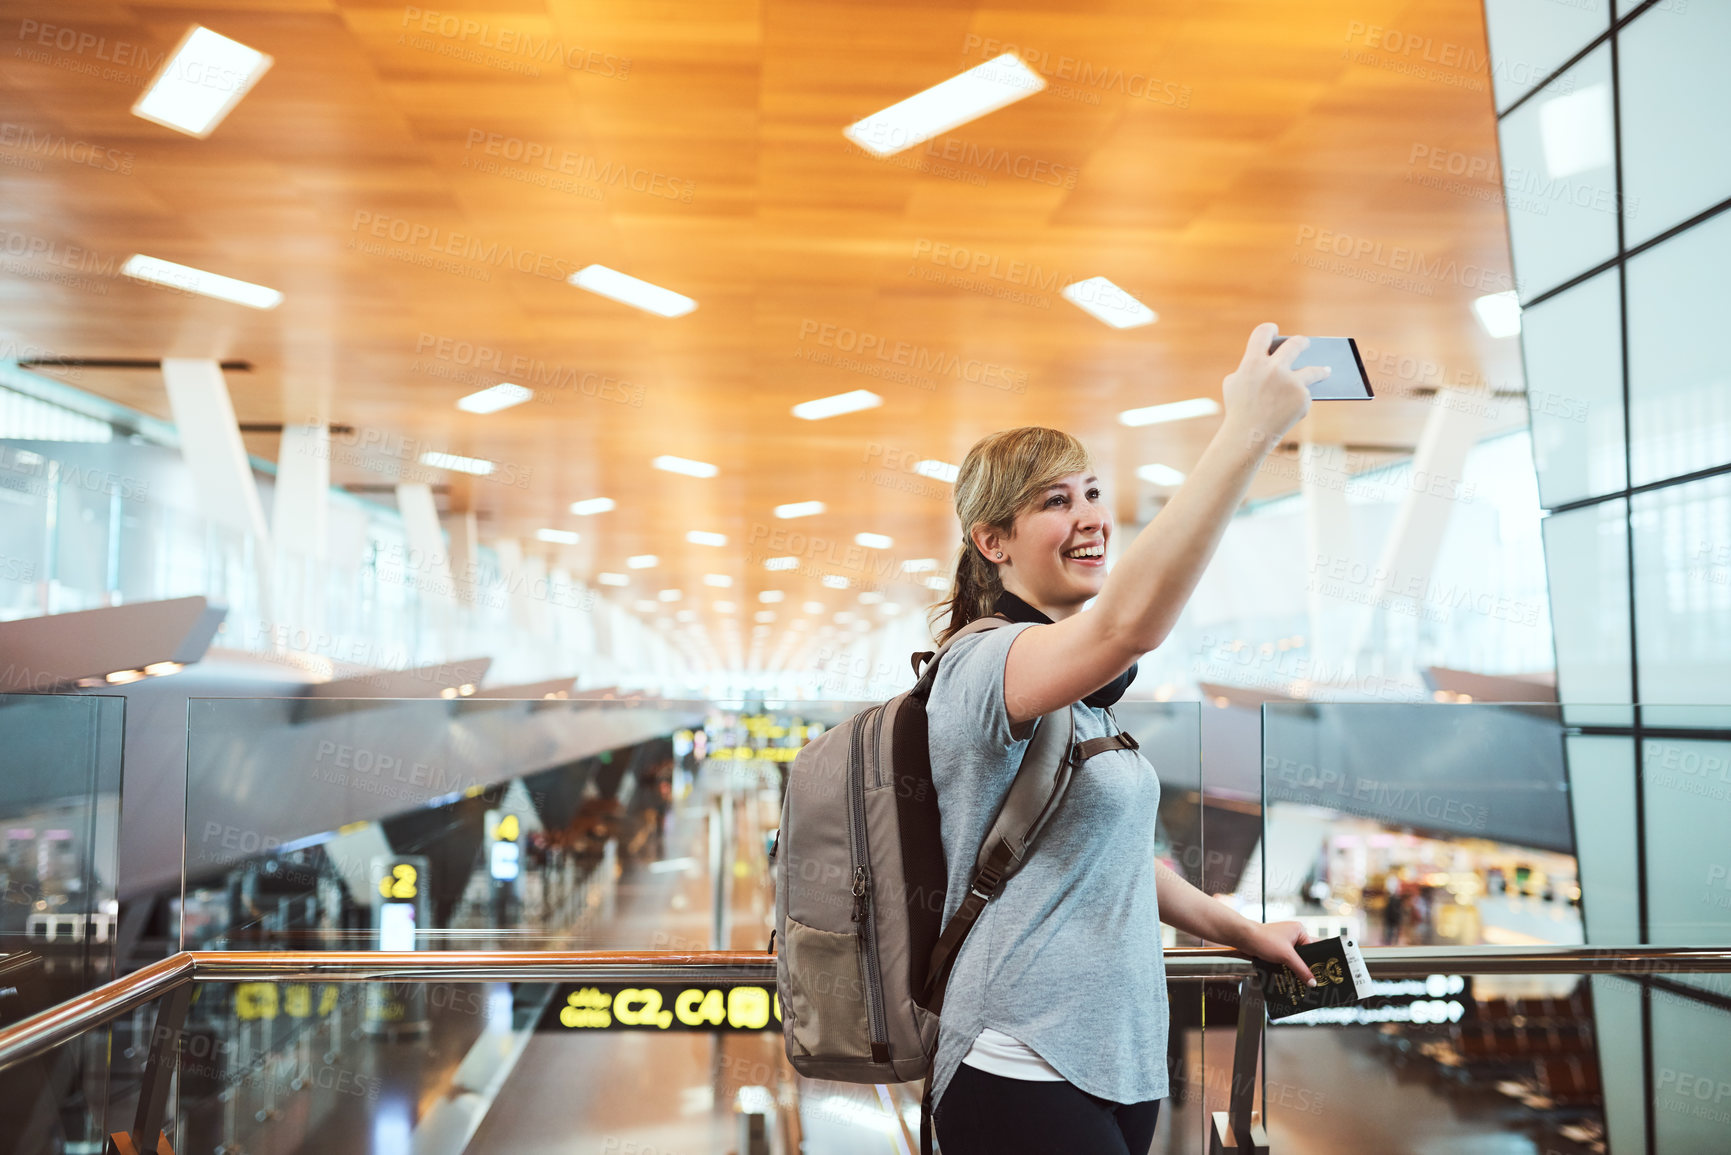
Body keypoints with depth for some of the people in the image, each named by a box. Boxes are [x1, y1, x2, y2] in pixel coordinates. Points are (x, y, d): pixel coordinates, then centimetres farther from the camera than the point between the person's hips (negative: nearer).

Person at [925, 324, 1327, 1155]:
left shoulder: (1086, 696, 15)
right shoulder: (982, 664, -15)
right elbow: (1127, 623, -36)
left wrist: (1240, 931, 21)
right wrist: (1247, 431, -36)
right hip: (1024, 1077, -9)